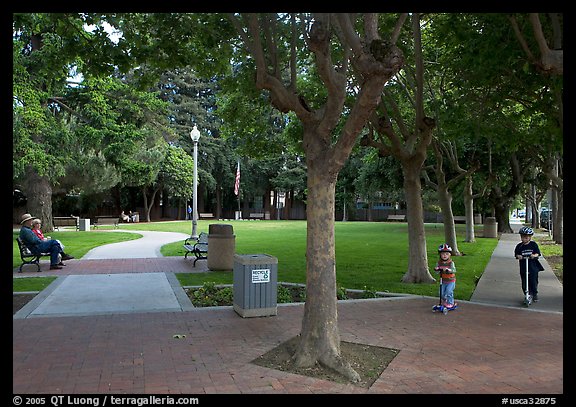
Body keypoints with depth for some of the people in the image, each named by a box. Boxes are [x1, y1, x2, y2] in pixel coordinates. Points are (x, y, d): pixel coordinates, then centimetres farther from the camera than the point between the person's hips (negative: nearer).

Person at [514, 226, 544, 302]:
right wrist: (519, 256, -24)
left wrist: (534, 255, -27)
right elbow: (517, 254, -2)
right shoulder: (519, 246, 2)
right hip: (523, 267, 1)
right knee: (524, 283, 3)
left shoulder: (534, 245, -1)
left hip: (533, 266, -1)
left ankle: (535, 295, 19)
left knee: (533, 281, 0)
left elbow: (537, 253, -5)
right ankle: (527, 295, 18)